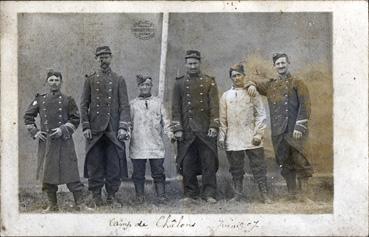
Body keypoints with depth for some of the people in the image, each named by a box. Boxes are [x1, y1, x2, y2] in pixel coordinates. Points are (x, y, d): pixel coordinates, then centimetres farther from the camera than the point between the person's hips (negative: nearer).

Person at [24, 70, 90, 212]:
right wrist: (35, 132, 3)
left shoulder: (67, 100, 3)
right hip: (45, 142, 3)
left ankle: (80, 204, 0)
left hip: (64, 142, -2)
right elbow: (28, 116, 15)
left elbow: (75, 119, 3)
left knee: (71, 172, -5)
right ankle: (52, 205, 18)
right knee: (47, 173, 6)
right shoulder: (40, 100, 9)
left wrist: (63, 130, -11)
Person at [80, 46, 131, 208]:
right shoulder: (90, 80, 8)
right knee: (94, 163, 2)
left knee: (114, 164, 1)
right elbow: (84, 105, 7)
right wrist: (85, 127, -3)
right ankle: (96, 197, 11)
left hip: (114, 130, 0)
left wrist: (123, 127, -8)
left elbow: (125, 105, 2)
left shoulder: (119, 80, 7)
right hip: (95, 130, 0)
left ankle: (112, 196, 11)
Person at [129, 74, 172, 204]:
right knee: (138, 173, 3)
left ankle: (161, 195, 5)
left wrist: (169, 132, 0)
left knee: (158, 171, -1)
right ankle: (140, 196, 11)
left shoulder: (158, 102, 14)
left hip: (156, 144, 0)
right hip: (137, 144, 0)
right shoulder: (132, 103, 13)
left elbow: (164, 120, 12)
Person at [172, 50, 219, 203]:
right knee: (187, 163, 3)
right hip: (187, 130, 1)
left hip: (206, 130, -1)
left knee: (209, 162, -1)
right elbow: (176, 107, 6)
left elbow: (214, 105, 1)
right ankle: (190, 194, 12)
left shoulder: (209, 81, 7)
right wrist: (177, 128, -2)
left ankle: (209, 194, 6)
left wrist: (214, 126, -8)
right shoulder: (179, 83, 9)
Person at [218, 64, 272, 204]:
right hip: (233, 139, 2)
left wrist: (258, 134, -7)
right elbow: (222, 118, 9)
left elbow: (261, 115, 1)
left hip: (251, 138, -2)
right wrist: (221, 137, 3)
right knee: (236, 168, 7)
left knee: (258, 166, -2)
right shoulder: (226, 96, 10)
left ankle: (264, 194, 4)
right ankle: (238, 194, 17)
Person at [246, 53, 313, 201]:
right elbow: (254, 83, 29)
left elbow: (305, 106, -5)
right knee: (285, 163, 8)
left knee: (300, 160, -8)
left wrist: (299, 127, -14)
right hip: (278, 132, 5)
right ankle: (292, 193, 16)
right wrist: (251, 85, 3)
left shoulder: (297, 83, 2)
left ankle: (303, 193, -2)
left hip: (294, 131, -5)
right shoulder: (270, 85, 15)